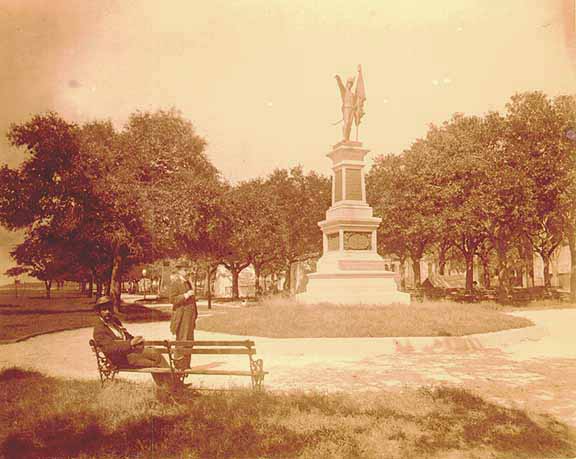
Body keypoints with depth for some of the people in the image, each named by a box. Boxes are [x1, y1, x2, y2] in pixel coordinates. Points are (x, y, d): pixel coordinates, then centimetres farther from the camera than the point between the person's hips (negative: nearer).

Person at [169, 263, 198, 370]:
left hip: (189, 315, 9)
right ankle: (178, 363, 0)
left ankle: (186, 364, 18)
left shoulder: (187, 283, 17)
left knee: (189, 340, 10)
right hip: (181, 315, -9)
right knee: (181, 340, -8)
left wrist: (195, 313, 21)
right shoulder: (175, 283, -9)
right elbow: (172, 299, -16)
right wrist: (186, 295, -21)